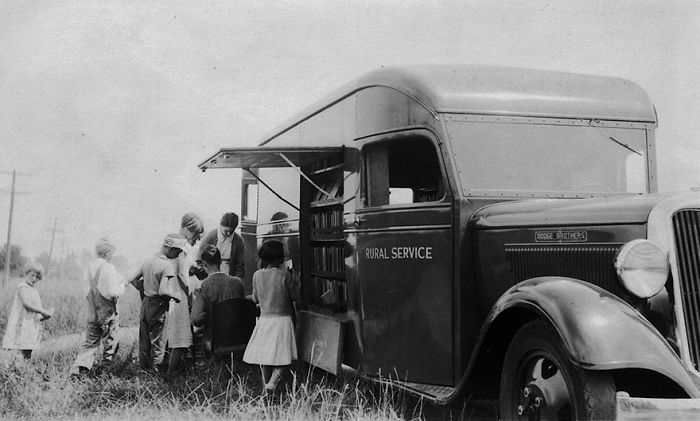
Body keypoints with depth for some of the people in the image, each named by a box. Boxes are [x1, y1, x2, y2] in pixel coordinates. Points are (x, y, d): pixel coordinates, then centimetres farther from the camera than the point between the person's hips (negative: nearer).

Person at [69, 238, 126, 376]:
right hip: (107, 313, -6)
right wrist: (122, 285, -1)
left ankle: (79, 367, 2)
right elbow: (113, 292, -23)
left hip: (92, 312, 6)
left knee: (90, 342, 12)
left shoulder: (89, 267, 4)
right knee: (110, 342, 10)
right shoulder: (108, 268, -17)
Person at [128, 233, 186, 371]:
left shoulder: (148, 261, 7)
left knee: (144, 340, 15)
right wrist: (177, 297, -13)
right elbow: (162, 291, -27)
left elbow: (132, 279, 12)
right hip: (158, 307, -8)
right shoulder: (168, 265, -18)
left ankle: (144, 368, 25)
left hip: (145, 303, 8)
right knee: (158, 342, 2)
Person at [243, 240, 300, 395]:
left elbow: (255, 299, 10)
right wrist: (294, 282, 12)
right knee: (283, 358, 4)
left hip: (264, 319, 3)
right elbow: (295, 296, -3)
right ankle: (272, 383, -14)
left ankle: (266, 386, 16)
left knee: (264, 356, 14)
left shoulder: (257, 275, -1)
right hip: (283, 319, -3)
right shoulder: (284, 274, -12)